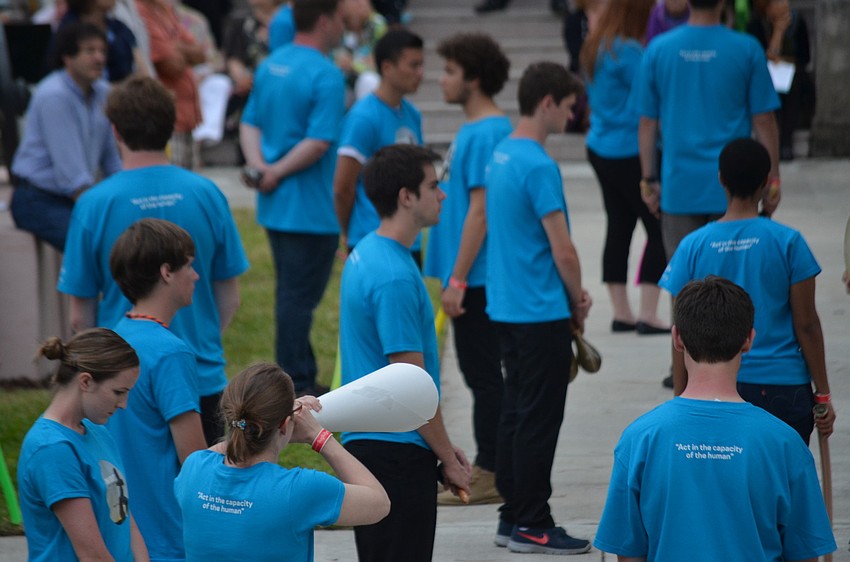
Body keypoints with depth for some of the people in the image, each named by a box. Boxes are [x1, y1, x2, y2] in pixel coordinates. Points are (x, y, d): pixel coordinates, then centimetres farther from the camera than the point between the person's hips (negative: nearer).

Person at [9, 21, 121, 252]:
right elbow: (70, 171, -22)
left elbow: (112, 157, 14)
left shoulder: (101, 92, 6)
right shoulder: (54, 95, -19)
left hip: (78, 196, 8)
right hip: (38, 199, -8)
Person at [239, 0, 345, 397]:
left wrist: (260, 166, -4)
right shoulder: (326, 76, -18)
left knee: (291, 293, 17)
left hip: (275, 205, 8)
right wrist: (276, 173, -15)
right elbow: (319, 142, -25)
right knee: (299, 297, -2)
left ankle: (300, 378, 25)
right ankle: (297, 387, 4)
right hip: (310, 210, -8)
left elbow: (250, 123, 11)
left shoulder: (270, 66, 9)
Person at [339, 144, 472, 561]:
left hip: (366, 442, 10)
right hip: (397, 449, -10)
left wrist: (442, 446, 18)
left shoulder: (366, 254, 11)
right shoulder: (395, 277, -20)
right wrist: (449, 459, -8)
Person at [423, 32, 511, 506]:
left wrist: (458, 279, -20)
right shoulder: (481, 130, 13)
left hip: (477, 276, -10)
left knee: (484, 374, -4)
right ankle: (489, 467, 20)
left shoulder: (484, 134, -17)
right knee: (482, 373, 14)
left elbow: (480, 210, -21)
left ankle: (490, 476, 1)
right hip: (477, 276, 10)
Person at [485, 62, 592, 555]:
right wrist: (578, 305, -1)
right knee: (539, 420, -3)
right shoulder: (539, 167, -19)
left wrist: (572, 293, 11)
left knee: (516, 412, 14)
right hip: (541, 312, -9)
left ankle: (513, 517, 19)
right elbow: (563, 250, -18)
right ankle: (531, 526, 2)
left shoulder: (501, 156, 10)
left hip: (507, 306, 9)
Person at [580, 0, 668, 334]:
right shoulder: (628, 52, -19)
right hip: (630, 153, -9)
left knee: (619, 228, 12)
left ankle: (621, 313, 15)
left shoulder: (595, 46, 9)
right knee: (659, 231, -3)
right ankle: (648, 315, -7)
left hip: (601, 148, 9)